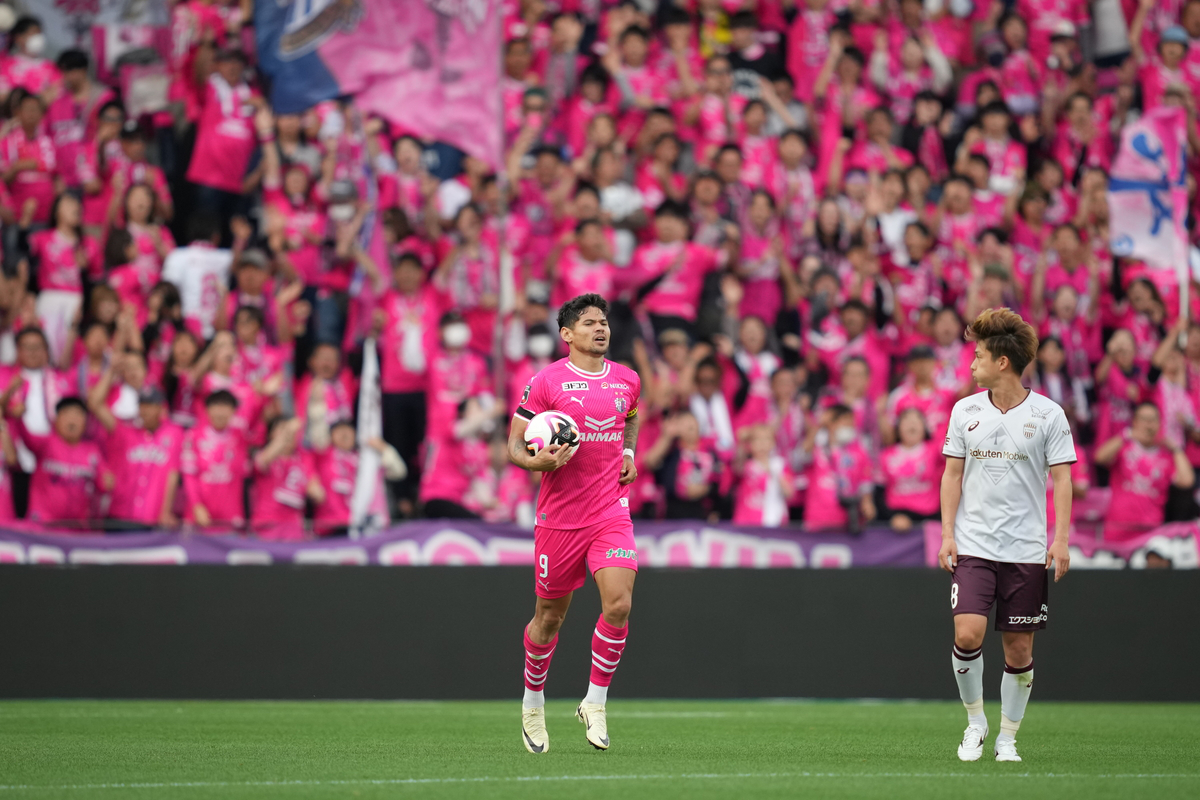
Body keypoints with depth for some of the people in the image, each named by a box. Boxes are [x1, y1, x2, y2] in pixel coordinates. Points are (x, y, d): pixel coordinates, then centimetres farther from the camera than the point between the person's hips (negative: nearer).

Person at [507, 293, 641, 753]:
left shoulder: (627, 381, 8)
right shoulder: (547, 382, -6)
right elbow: (515, 446, -2)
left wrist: (628, 453, 13)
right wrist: (541, 461, -23)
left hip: (611, 512, 3)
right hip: (559, 516, -3)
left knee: (619, 603, -16)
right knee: (550, 615, 8)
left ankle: (595, 705, 0)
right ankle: (533, 703, 31)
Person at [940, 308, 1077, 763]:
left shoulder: (1048, 414, -2)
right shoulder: (965, 411, 6)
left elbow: (1062, 479, -1)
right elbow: (952, 474, 10)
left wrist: (1061, 539, -9)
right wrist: (947, 534, 2)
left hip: (1026, 550, -1)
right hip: (973, 546, 1)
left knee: (1019, 649, 2)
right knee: (968, 634, -15)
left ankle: (1008, 737, 16)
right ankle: (975, 720, 6)